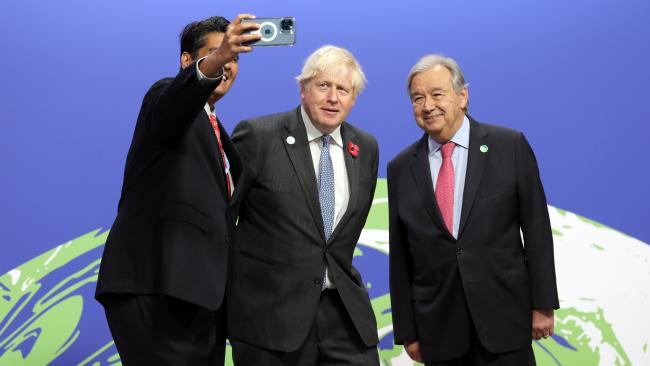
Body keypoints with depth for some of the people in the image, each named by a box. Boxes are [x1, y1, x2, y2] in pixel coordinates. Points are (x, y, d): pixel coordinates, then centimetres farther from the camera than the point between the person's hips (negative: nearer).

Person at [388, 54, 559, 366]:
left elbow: (536, 228, 0)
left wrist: (543, 304, -2)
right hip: (438, 328, 2)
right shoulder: (401, 168, 5)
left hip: (504, 317, -2)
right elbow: (400, 256, 6)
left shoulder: (510, 146, -1)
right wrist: (407, 332, 6)